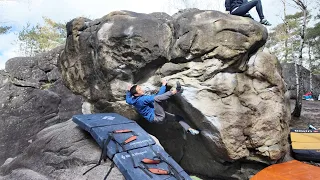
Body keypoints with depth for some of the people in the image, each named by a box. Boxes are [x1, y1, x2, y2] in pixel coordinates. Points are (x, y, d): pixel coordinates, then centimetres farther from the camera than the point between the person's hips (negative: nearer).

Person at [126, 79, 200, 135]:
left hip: (159, 117, 10)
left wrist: (128, 91, 42)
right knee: (157, 98, -34)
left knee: (178, 117, 14)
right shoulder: (142, 99, -19)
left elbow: (127, 99, 32)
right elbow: (158, 96, -20)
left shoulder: (133, 101, 7)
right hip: (156, 117, -10)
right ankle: (175, 91, -31)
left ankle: (189, 129, 10)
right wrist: (164, 85, -9)